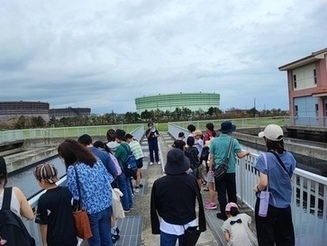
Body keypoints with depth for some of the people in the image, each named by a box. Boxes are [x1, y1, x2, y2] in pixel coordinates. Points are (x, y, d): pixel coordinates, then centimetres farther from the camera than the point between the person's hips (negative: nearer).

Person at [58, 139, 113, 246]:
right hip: (106, 206, 5)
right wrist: (106, 200, 13)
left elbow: (74, 195, -13)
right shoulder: (97, 161, 0)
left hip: (91, 210, -5)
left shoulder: (72, 169, -16)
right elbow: (108, 181, 4)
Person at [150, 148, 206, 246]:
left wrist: (155, 227, 10)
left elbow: (154, 208, -5)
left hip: (168, 227, -1)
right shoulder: (192, 180, -15)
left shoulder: (158, 183, -17)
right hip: (189, 225, 1)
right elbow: (199, 204, -6)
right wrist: (201, 225, 7)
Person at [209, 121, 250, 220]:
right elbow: (240, 155, -7)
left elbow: (211, 157, -2)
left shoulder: (214, 141, -6)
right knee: (232, 193, 16)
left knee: (221, 193, 7)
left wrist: (210, 168, 8)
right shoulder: (233, 141, -9)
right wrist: (246, 152, 14)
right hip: (230, 171, 0)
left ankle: (224, 214, 13)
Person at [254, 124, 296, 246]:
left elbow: (263, 183, -25)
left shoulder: (265, 157, -21)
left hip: (267, 204, -5)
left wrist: (257, 188, -5)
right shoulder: (289, 156, -5)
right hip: (284, 204, 5)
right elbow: (288, 178, 8)